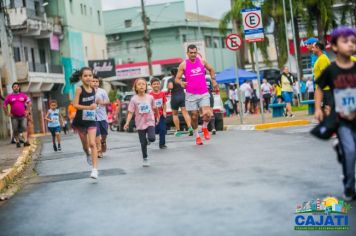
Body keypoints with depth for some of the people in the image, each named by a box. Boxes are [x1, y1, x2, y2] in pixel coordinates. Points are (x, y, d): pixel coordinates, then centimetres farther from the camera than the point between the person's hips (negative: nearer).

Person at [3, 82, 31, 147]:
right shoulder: (9, 96, 1)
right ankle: (17, 142, 13)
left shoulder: (23, 95, 5)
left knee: (24, 128, -12)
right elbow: (4, 105, 6)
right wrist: (8, 113, -1)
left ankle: (26, 141, -19)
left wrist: (27, 110, 6)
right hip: (14, 116, 0)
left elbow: (29, 102, 15)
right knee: (15, 130, 3)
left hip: (23, 115, 0)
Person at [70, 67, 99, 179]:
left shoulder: (93, 90, 1)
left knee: (92, 143, -12)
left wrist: (94, 106, 4)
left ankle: (95, 169, -15)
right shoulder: (79, 89, -12)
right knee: (85, 144, 15)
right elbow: (75, 105, -20)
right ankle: (88, 156, 50)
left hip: (91, 120, 1)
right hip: (80, 121, -1)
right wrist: (88, 107, -29)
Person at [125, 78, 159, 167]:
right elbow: (130, 112, -9)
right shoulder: (134, 99, -6)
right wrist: (127, 123, -20)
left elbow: (154, 108, 13)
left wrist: (158, 116, 21)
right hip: (140, 124, 0)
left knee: (152, 138, -21)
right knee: (143, 143, 5)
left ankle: (148, 139, 16)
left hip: (150, 122, 0)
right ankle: (145, 159, 22)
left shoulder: (150, 97, -1)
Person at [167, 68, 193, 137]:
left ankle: (178, 130, 11)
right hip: (183, 96, 3)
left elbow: (170, 87, -25)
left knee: (175, 114, 13)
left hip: (174, 97, -3)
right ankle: (190, 127, -24)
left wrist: (168, 89, -4)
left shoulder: (171, 80, -7)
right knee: (185, 113, -4)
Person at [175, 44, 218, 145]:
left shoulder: (202, 61, 6)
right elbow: (177, 79, -1)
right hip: (191, 95, -1)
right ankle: (196, 135, 23)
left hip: (204, 93, 1)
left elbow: (211, 70, 23)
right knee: (194, 116, 4)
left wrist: (213, 79, 12)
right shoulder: (183, 65, -2)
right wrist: (181, 83, -21)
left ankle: (205, 127, 16)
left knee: (207, 114, -15)